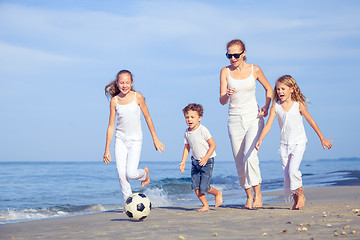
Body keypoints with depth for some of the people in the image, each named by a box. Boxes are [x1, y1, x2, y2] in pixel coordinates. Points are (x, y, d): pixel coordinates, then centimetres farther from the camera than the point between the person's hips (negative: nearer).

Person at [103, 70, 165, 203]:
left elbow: (147, 118, 4)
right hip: (120, 139, 2)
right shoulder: (114, 101, -2)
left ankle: (144, 173, 22)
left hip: (135, 140, -2)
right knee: (121, 173, -8)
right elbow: (111, 125, 3)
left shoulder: (137, 97, -5)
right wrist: (107, 149, 3)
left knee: (130, 173, -13)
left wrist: (155, 139, 7)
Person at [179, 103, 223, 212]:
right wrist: (183, 162, 8)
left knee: (204, 187, -10)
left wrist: (206, 158, -25)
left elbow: (213, 145, -15)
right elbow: (187, 147, 15)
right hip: (195, 161, 6)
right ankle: (205, 206, 12)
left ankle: (217, 193, 20)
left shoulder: (203, 130, -17)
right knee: (195, 186, -3)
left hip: (207, 161, -6)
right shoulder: (187, 132, 3)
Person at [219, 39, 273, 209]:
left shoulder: (254, 70, -2)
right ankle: (249, 196, 18)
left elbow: (268, 88, 14)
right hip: (235, 120, 2)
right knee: (239, 162, 3)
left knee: (250, 155, -20)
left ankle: (258, 194, -15)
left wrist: (266, 107, -1)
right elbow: (222, 101, -4)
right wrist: (227, 95, -27)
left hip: (253, 118, -2)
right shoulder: (225, 71, -1)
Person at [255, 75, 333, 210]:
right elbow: (268, 124, -2)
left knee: (293, 170, -19)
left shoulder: (298, 105, -5)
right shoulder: (276, 106, 1)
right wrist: (260, 139, -15)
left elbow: (311, 122, 2)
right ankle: (295, 199, 16)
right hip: (284, 144, 4)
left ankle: (301, 195, 1)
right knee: (286, 174, 3)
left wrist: (322, 139, 5)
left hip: (298, 143, -4)